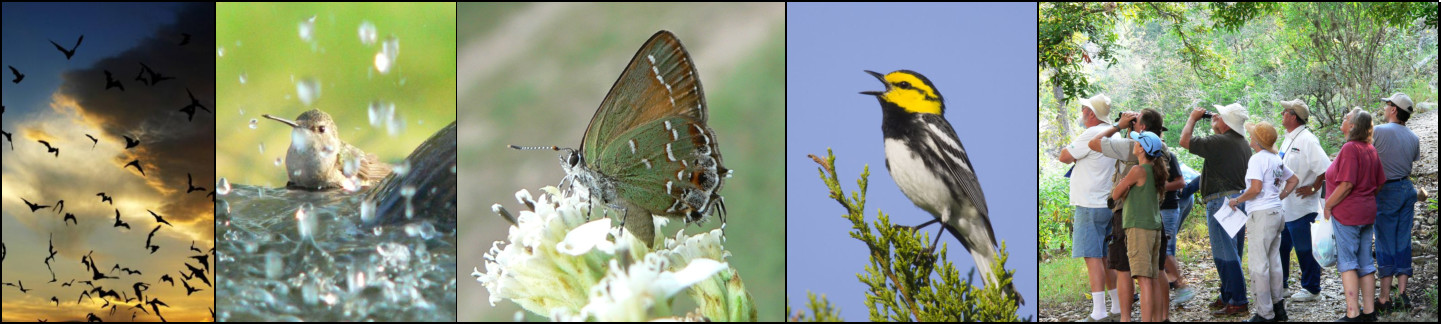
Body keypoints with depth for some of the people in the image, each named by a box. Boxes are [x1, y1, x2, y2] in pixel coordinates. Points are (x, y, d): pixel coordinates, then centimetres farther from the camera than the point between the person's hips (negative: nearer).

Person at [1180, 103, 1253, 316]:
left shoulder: (1219, 143, -16)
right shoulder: (1243, 144, 12)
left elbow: (1184, 141, -11)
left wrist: (1193, 118, 3)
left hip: (1223, 200, -10)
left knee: (1225, 254, -7)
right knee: (1231, 252, 16)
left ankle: (1237, 301, -8)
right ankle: (1228, 296, 24)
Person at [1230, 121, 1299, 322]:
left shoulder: (1257, 158, -14)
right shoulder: (1276, 159, 13)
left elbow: (1256, 188, -23)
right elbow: (1293, 180, 25)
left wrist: (1237, 200, -10)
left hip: (1261, 215, -9)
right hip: (1276, 212, 9)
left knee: (1258, 265, -5)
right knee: (1274, 262, 16)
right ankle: (1278, 305, 20)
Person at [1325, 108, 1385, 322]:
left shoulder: (1350, 148, -17)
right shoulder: (1370, 149, 10)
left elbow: (1346, 184, -22)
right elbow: (1379, 183, 15)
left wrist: (1328, 206, -13)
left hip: (1347, 213, -8)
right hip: (1367, 212, 8)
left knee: (1347, 263, -4)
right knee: (1365, 263, 12)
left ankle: (1353, 314, -6)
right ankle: (1369, 312, 15)